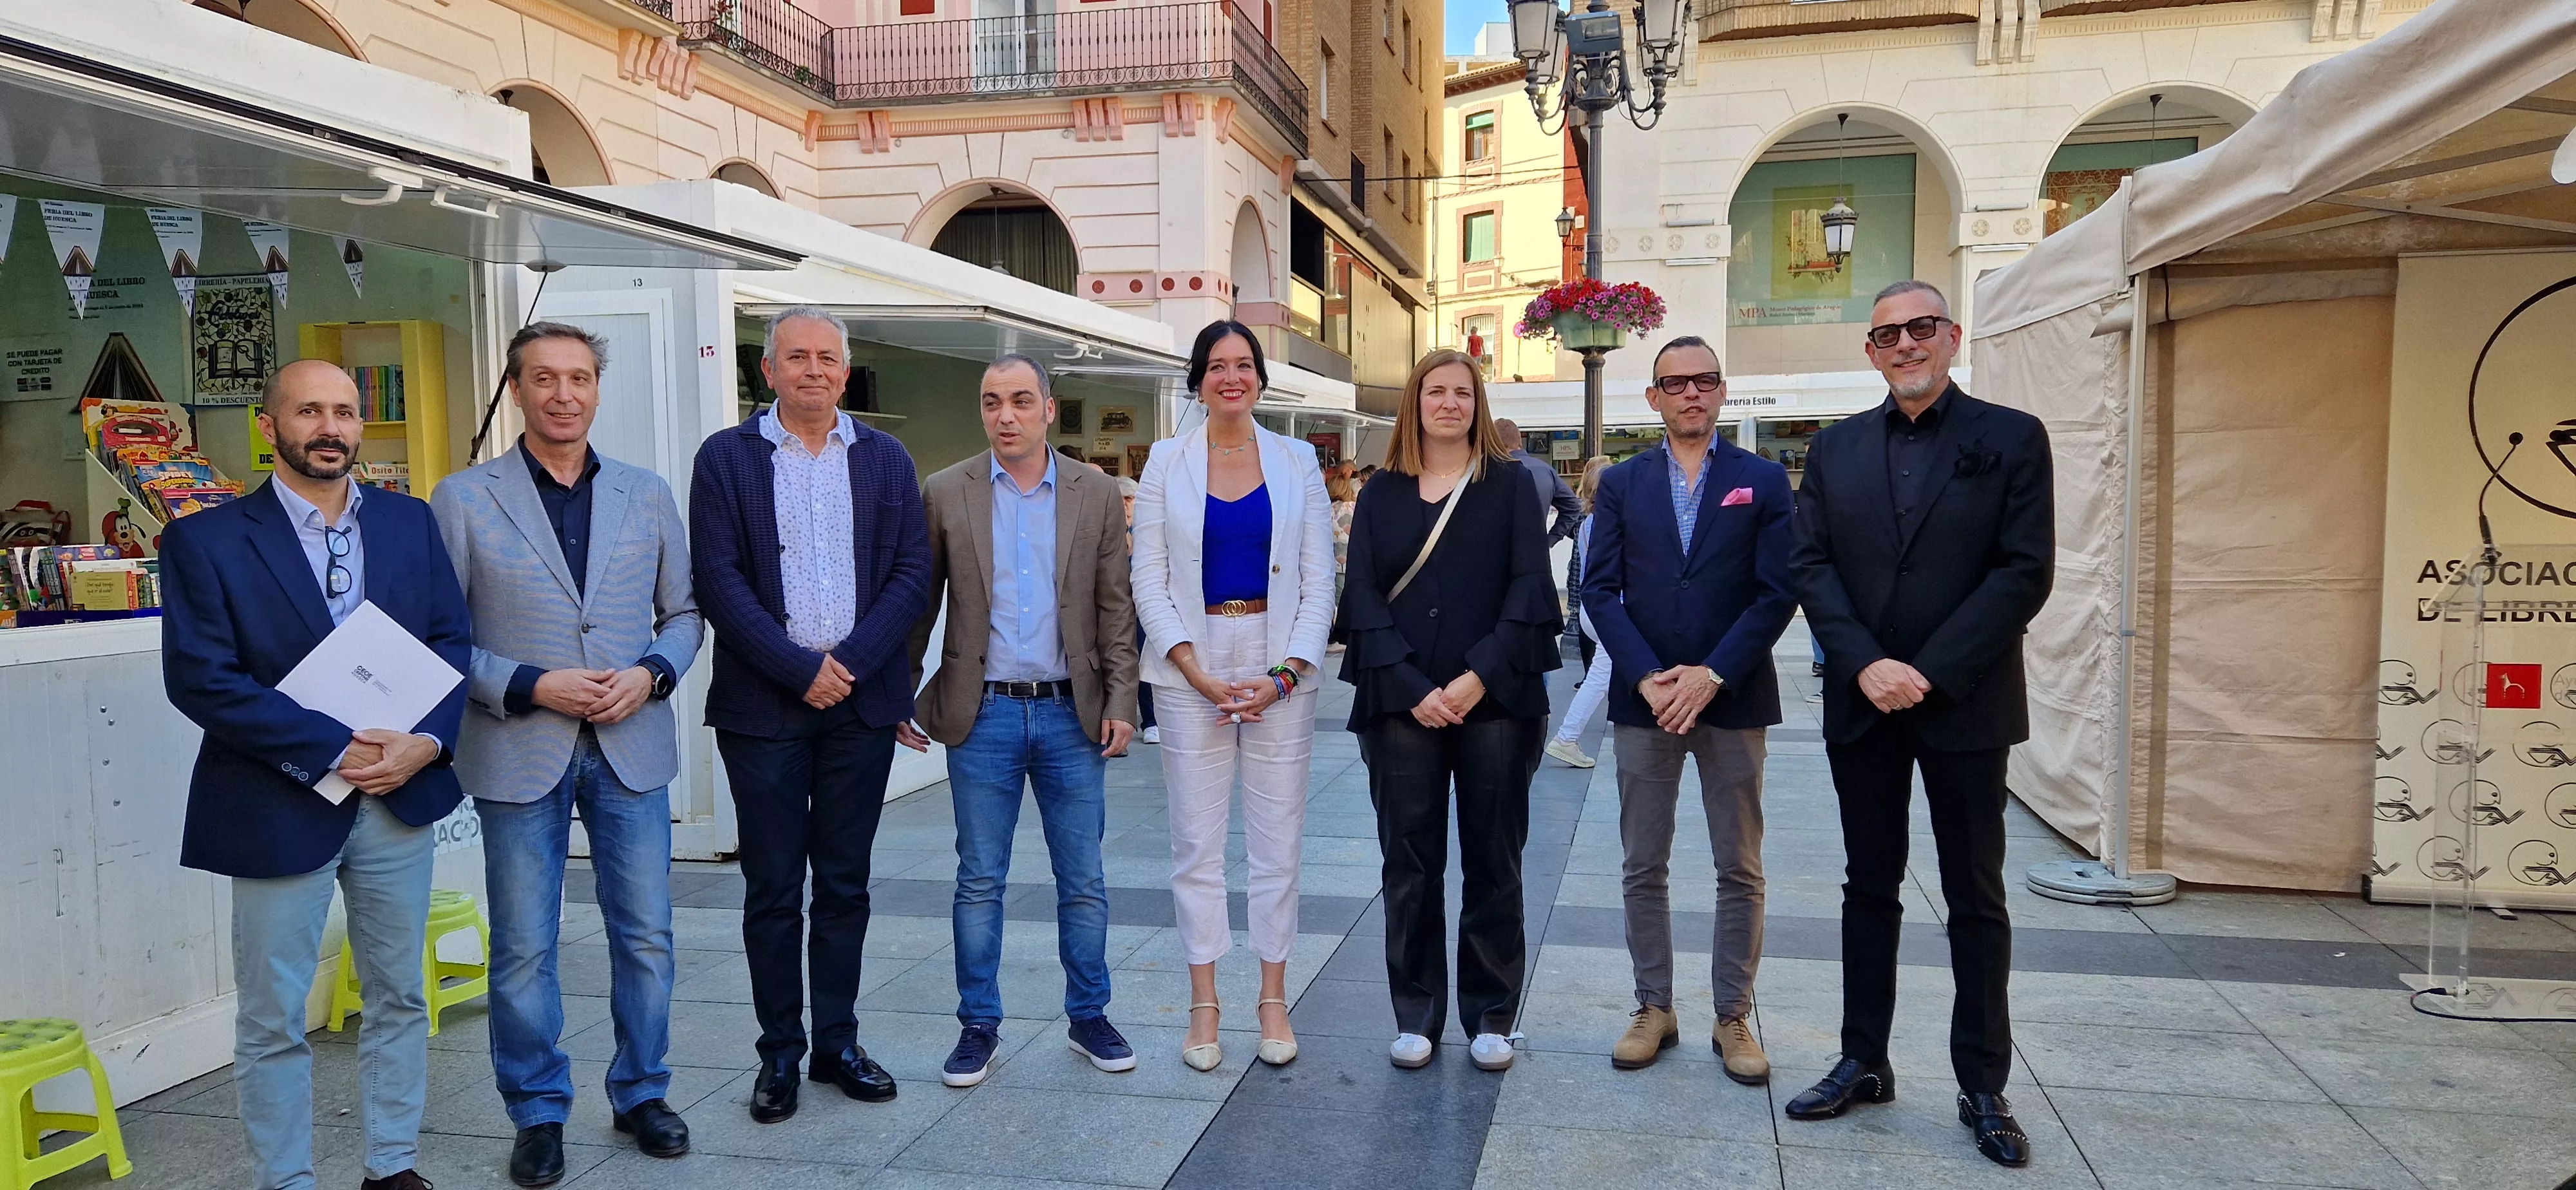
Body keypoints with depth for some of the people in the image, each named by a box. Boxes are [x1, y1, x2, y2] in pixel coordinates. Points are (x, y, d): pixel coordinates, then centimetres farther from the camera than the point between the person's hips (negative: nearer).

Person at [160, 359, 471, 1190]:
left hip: (400, 794, 4)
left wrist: (427, 741, -13)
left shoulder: (411, 522, 5)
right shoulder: (204, 542, -6)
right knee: (273, 1019, 7)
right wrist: (335, 750, -18)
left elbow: (453, 641, 4)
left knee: (399, 997, 13)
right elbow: (200, 679, -13)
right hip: (279, 804, -3)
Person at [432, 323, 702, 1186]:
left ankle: (641, 1094, 27)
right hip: (519, 755, -2)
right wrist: (531, 687, -14)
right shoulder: (464, 499, 0)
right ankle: (538, 1114, 23)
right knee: (524, 949, 6)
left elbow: (683, 613, 11)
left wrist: (650, 674, -8)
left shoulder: (647, 495, 8)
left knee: (646, 936, 9)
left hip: (631, 747, 2)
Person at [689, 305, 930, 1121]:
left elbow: (913, 573, 2)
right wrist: (802, 670, -13)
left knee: (844, 884, 10)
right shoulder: (726, 458, 2)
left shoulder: (885, 459, 9)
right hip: (763, 706, -2)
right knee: (773, 889, 5)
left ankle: (837, 1044, 21)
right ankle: (780, 1054, 16)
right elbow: (718, 582, -6)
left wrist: (849, 663, -10)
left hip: (861, 699, 2)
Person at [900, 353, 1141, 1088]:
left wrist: (1120, 701, -2)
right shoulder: (947, 495, 2)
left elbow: (1115, 609, 4)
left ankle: (1088, 1017, 22)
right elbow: (919, 605, 7)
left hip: (1071, 712, 1)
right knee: (980, 881, 7)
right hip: (982, 716, 0)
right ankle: (979, 1026, 20)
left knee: (1083, 881, 8)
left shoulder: (1097, 495, 3)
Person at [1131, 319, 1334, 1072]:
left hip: (1279, 673, 1)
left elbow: (1319, 581, 4)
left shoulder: (1296, 462, 6)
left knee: (1278, 840, 4)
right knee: (1197, 842, 3)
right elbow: (1150, 581, 1)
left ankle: (1273, 1001, 16)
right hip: (1190, 671, 0)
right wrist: (1200, 674, -9)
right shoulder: (1167, 462, 5)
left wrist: (1285, 673, -9)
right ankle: (1203, 1005, 14)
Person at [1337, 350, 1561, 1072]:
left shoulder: (1509, 486, 6)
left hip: (1495, 702, -1)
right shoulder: (1381, 496, 9)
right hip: (1401, 706, 1)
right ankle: (1416, 1016, 16)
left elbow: (1529, 590, -2)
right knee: (1411, 863, 5)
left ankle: (1491, 1017, 17)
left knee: (1493, 862, 5)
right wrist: (1412, 687, -11)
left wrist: (1481, 676, -13)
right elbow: (1363, 598, 2)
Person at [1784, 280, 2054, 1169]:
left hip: (1965, 704, -3)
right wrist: (1867, 665, -13)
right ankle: (1864, 1063, 22)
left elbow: (2025, 572, -8)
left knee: (1976, 899, 6)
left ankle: (1983, 1088, 15)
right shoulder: (1836, 447, 8)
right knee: (1869, 887, 12)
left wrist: (1931, 671, -15)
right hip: (1862, 703, 3)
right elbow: (1812, 565, 1)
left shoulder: (2011, 438, -1)